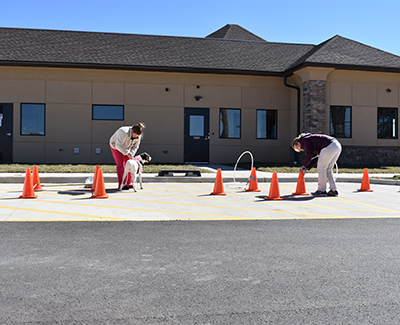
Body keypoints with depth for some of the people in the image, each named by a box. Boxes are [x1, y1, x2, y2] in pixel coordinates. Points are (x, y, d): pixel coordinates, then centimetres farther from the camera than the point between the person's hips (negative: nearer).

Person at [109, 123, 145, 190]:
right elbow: (118, 145, -39)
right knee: (121, 164, -14)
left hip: (126, 147, 6)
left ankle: (128, 183, 9)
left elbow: (135, 146, -11)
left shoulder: (138, 135, -20)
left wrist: (131, 155, -27)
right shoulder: (124, 133, -40)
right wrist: (127, 153, -47)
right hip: (115, 146, -6)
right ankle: (121, 185, -10)